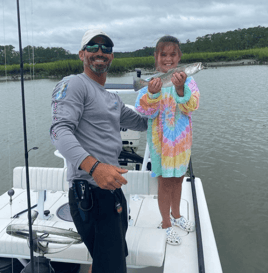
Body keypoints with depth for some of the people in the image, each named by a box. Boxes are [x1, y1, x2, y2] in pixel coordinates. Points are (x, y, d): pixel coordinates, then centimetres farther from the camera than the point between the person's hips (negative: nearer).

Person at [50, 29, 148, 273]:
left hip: (114, 188, 10)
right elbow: (60, 130, -21)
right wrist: (93, 166, -35)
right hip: (90, 192, -9)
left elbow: (143, 123, 31)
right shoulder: (73, 84, -6)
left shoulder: (113, 99, 22)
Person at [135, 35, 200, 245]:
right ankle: (166, 224, 27)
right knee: (165, 181, 6)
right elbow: (145, 111, -18)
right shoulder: (151, 82, -9)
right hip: (161, 138, -3)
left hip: (182, 137, 3)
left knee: (178, 178, 19)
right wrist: (152, 94, -38)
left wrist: (181, 88, -35)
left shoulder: (187, 80, -4)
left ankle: (176, 215, 42)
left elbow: (191, 107, -17)